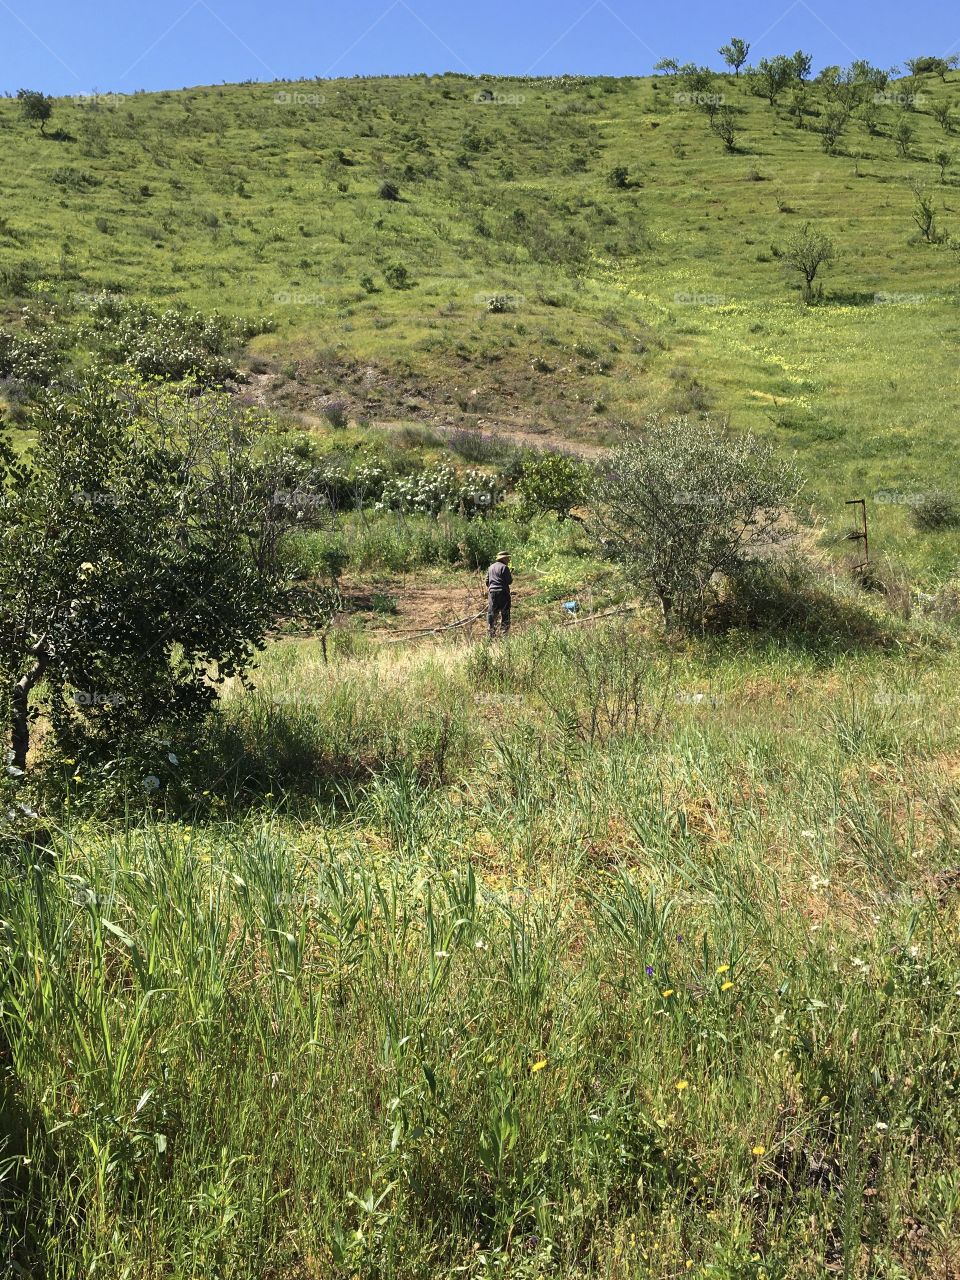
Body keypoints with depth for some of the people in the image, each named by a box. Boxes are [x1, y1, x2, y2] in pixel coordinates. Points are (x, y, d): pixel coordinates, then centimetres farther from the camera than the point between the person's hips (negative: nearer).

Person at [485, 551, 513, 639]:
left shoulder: (491, 567, 14)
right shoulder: (504, 567, -9)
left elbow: (487, 581, 17)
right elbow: (509, 581, -12)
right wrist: (512, 576, 7)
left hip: (492, 592, 6)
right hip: (502, 593, -6)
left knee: (492, 614, 10)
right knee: (505, 615, 0)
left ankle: (491, 635, 11)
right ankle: (504, 634, -2)